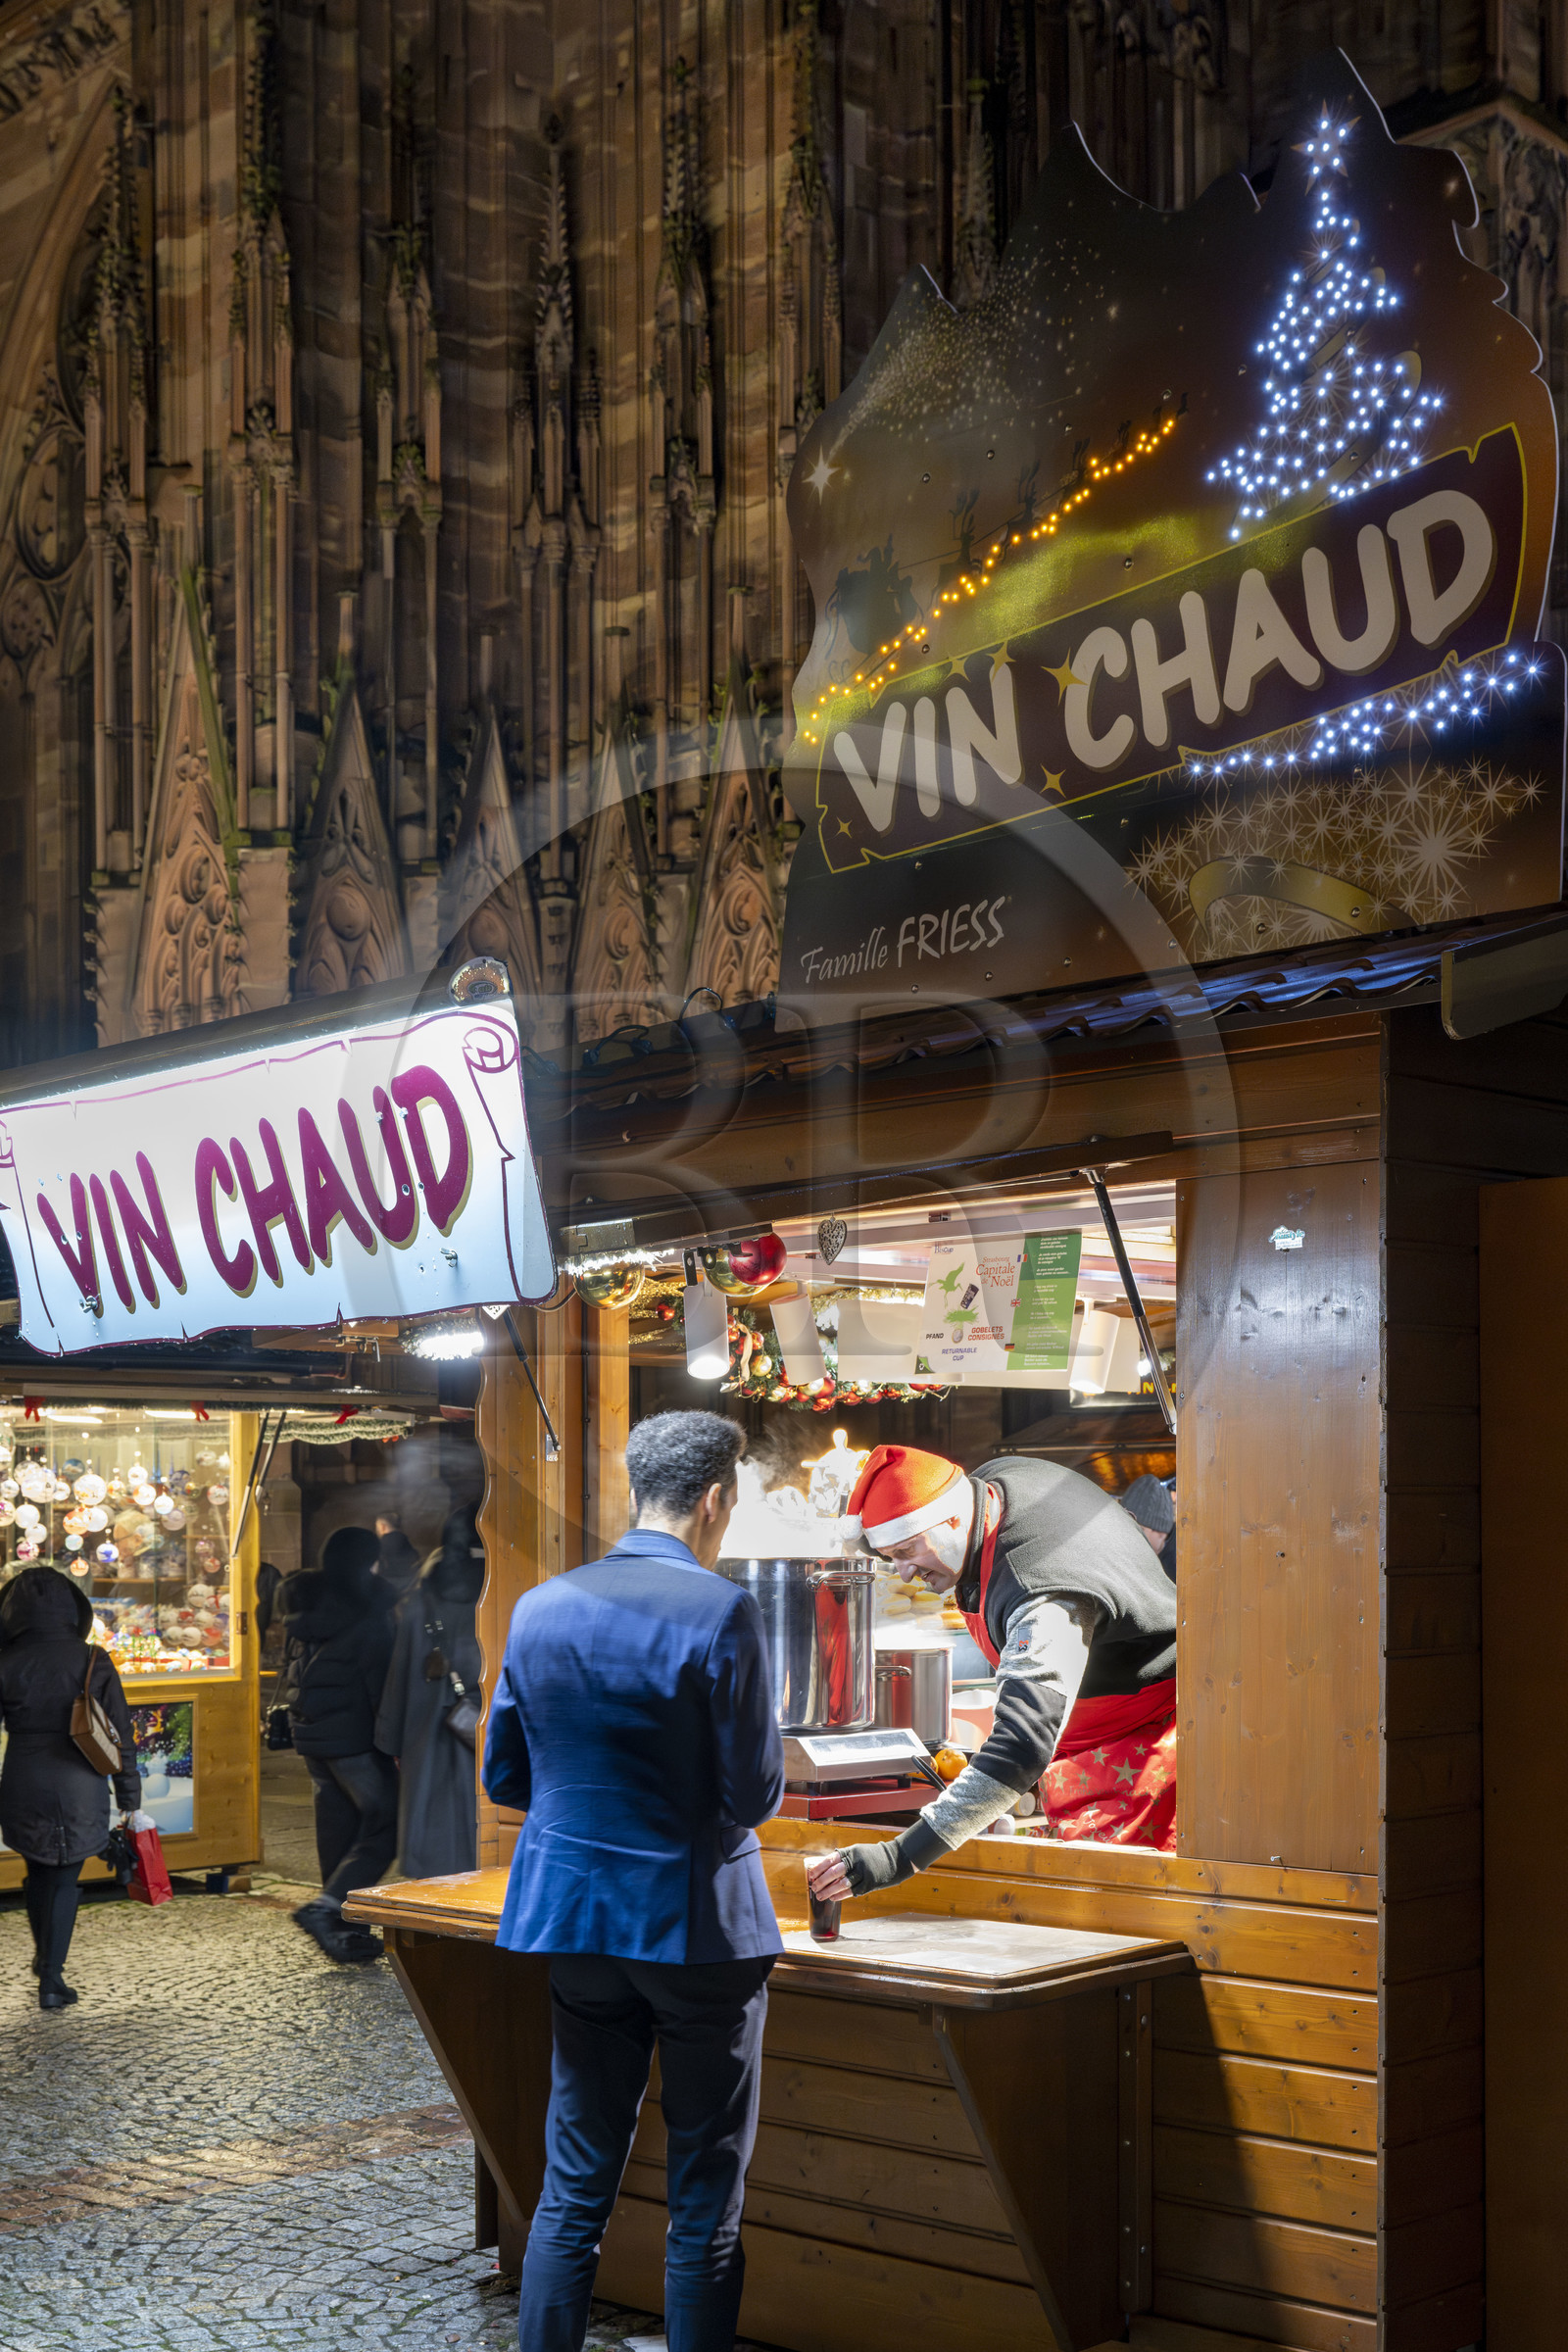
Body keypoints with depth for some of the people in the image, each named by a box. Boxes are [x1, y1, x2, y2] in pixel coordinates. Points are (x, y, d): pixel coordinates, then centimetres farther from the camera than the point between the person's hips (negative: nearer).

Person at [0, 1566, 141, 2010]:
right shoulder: (94, 1662, -6)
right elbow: (121, 1733, -4)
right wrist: (128, 1795, 5)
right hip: (80, 1793, -1)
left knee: (38, 1871, 23)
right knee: (65, 1880, 9)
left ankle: (43, 1954, 39)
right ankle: (51, 1978, 5)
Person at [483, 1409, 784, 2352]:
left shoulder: (539, 1608, 1)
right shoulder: (723, 1612, -15)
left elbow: (504, 1777, 9)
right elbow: (756, 1795, -14)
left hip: (577, 1920, 5)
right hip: (699, 1923, -5)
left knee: (574, 2186, 13)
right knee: (705, 2203, 6)